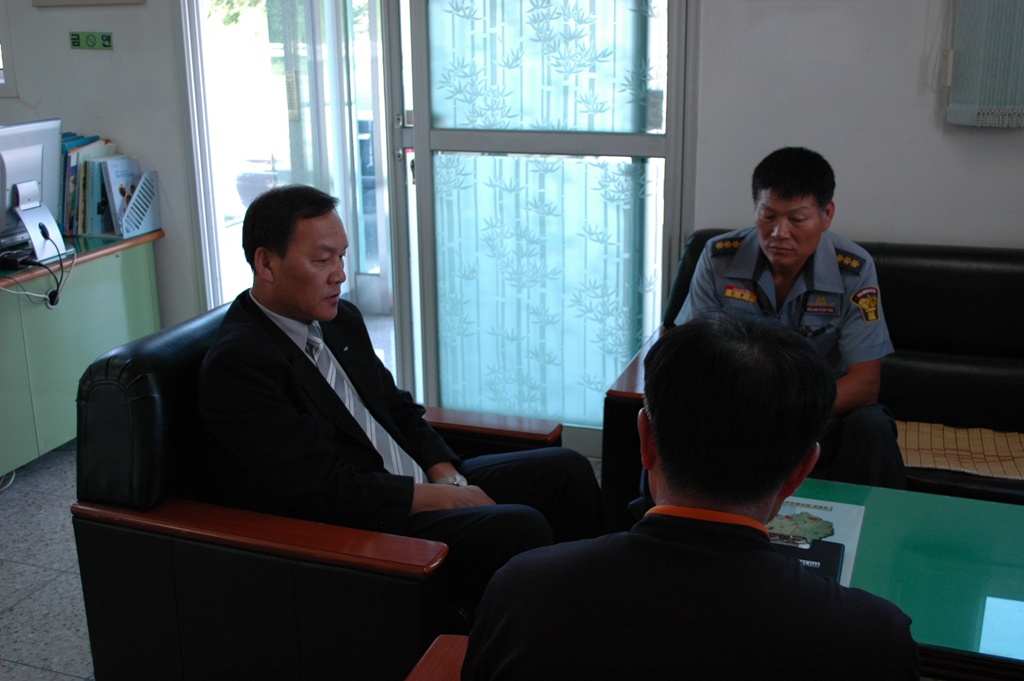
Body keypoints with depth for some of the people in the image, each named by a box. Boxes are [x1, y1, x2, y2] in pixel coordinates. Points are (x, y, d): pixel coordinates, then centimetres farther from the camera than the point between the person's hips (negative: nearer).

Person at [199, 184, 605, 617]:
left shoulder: (340, 318, 9)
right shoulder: (237, 364, -18)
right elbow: (329, 492, -21)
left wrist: (447, 478, -1)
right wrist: (442, 498, -15)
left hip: (425, 485, 9)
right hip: (349, 532, -9)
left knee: (566, 471, 2)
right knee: (517, 528, -27)